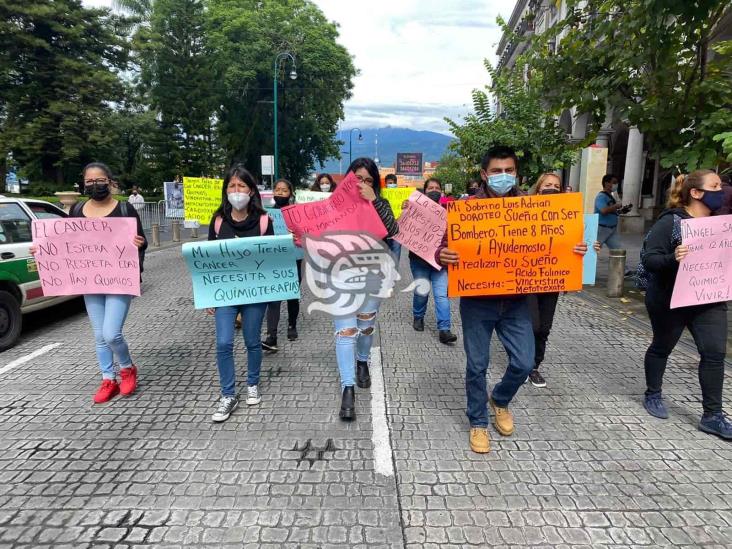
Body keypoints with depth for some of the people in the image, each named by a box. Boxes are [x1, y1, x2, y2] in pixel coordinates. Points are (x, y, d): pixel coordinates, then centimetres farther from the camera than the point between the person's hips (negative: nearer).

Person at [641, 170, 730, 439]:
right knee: (662, 347, 12)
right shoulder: (670, 221, -14)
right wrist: (672, 258, -37)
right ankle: (653, 395, 32)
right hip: (670, 300, -5)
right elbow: (648, 258, -19)